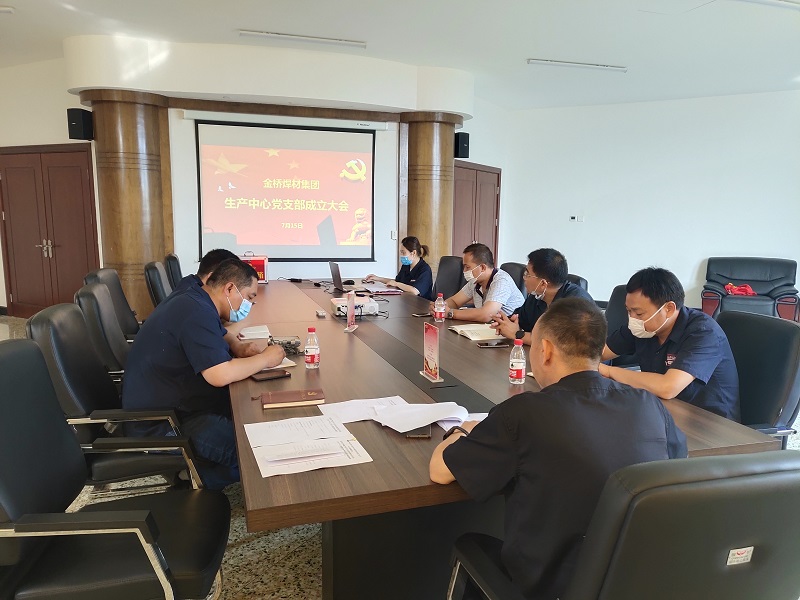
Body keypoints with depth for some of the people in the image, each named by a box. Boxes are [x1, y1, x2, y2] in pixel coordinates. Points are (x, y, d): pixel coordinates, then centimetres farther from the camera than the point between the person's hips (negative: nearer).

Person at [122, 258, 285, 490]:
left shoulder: (193, 298, 8)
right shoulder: (197, 313, -25)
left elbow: (224, 338, 22)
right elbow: (220, 375, -33)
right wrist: (265, 359, -17)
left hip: (165, 403, 11)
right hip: (158, 426, -11)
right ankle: (198, 478, 3)